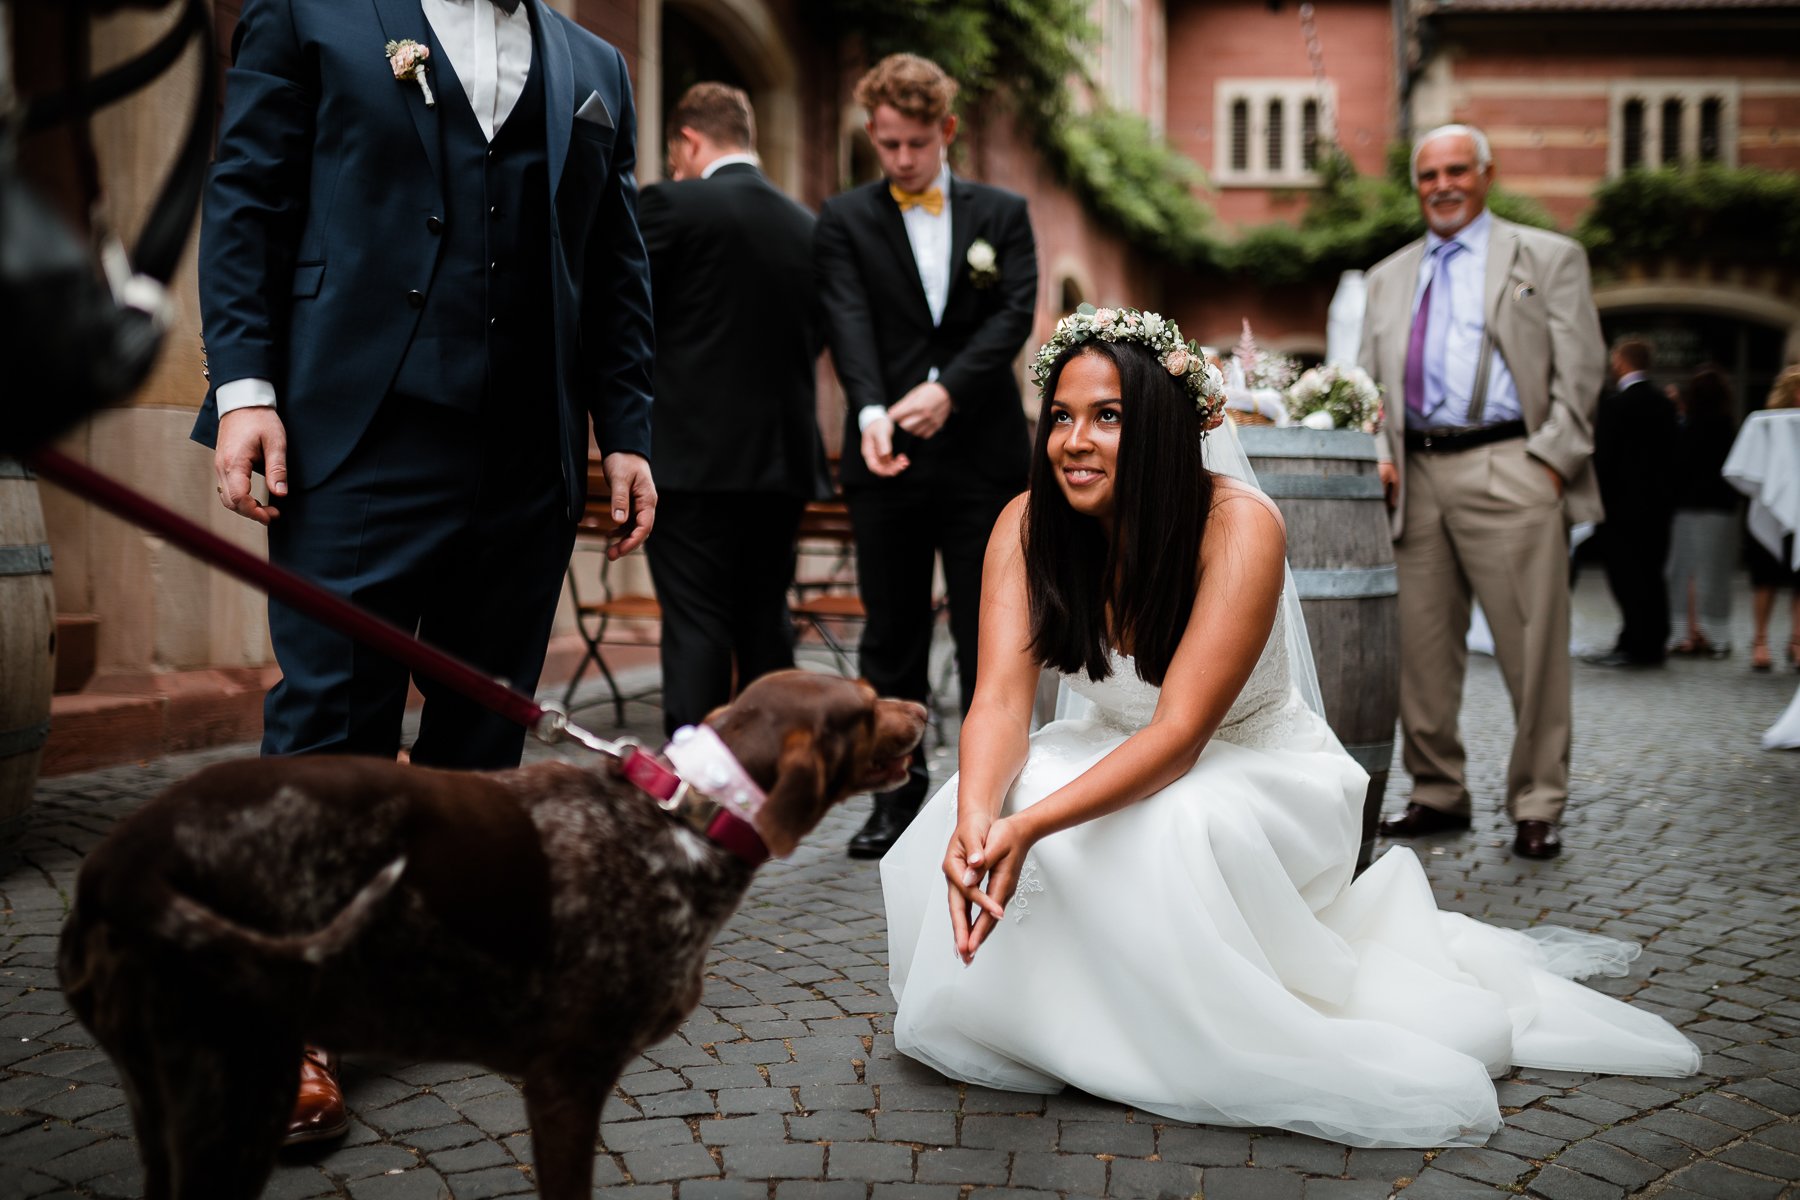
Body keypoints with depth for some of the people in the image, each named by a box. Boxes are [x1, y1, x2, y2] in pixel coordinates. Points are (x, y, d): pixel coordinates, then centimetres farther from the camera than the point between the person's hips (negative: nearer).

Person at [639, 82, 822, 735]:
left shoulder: (672, 204, -6)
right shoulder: (806, 225, 11)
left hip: (692, 454, -6)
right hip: (783, 456, 6)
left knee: (696, 625, -5)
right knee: (766, 619, 13)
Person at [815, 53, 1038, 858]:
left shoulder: (1003, 214, 9)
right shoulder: (845, 220, 6)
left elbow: (1015, 315, -3)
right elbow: (849, 323, -8)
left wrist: (947, 387, -20)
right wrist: (871, 411, -26)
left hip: (983, 454, 0)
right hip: (887, 461, 0)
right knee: (891, 638, 7)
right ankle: (897, 793, 18)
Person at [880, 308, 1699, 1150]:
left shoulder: (1239, 526, -27)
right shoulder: (1028, 526, -13)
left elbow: (1179, 734, -32)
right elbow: (1001, 699, -21)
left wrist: (1030, 828, -46)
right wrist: (976, 822, -43)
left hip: (1259, 775, -4)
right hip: (1120, 757, 5)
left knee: (1174, 829, -37)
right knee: (983, 802, -24)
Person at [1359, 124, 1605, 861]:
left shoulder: (1548, 258, 9)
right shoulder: (1389, 277, 21)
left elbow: (1579, 371, 2)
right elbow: (1369, 380, 19)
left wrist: (1549, 461, -8)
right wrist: (1379, 455, 3)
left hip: (1510, 473, -4)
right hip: (1417, 477, 4)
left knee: (1532, 650, -3)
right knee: (1420, 649, 5)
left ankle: (1537, 808, 7)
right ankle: (1438, 794, 18)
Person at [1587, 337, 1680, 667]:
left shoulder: (1615, 404, -14)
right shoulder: (1665, 402, 8)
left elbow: (1604, 457, -14)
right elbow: (1674, 452, 12)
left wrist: (1599, 499, -6)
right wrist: (1668, 490, 18)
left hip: (1625, 503, -7)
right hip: (1660, 501, 7)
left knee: (1626, 576, -4)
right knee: (1651, 574, 12)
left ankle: (1634, 645, -4)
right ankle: (1654, 643, 16)